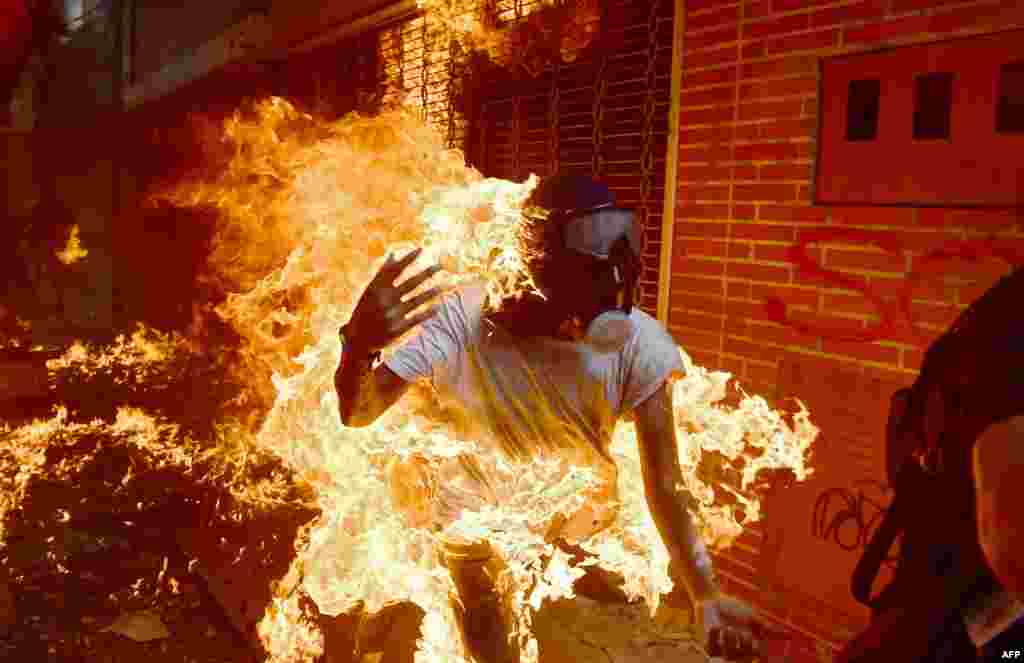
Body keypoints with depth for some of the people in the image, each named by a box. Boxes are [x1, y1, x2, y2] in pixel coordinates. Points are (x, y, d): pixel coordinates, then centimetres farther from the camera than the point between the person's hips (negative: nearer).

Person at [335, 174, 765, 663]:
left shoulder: (637, 343, -25)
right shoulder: (463, 321, -28)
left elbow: (664, 485, -24)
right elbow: (357, 415, -31)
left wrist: (705, 596, -34)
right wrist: (359, 343, -53)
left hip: (580, 532, 1)